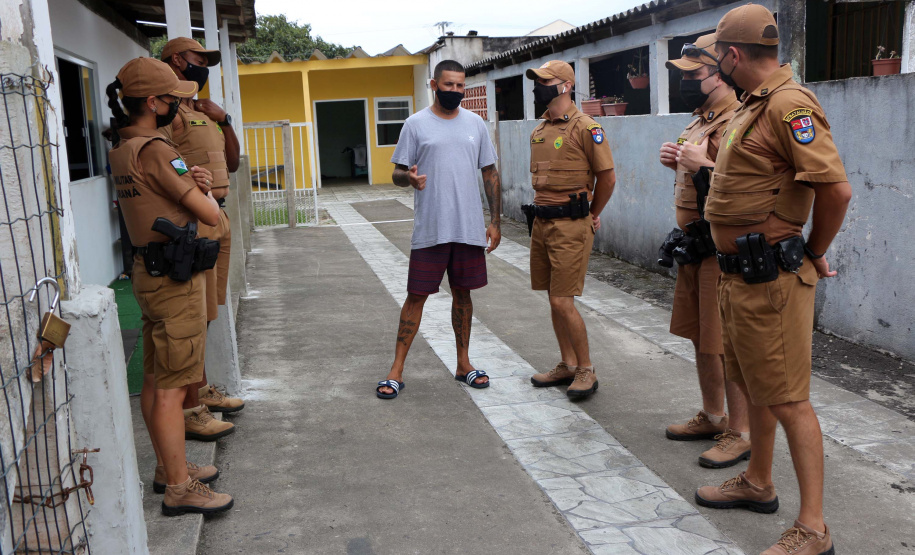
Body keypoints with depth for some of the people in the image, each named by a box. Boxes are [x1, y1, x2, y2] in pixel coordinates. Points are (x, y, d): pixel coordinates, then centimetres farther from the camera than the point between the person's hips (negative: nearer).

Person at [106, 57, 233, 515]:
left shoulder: (122, 151, 12)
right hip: (174, 278, -10)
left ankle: (168, 468, 29)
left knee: (155, 380, 16)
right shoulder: (155, 151, -18)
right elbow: (210, 213, -17)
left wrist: (192, 182, -7)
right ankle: (179, 488, 5)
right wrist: (202, 188, 5)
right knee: (171, 388, -4)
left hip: (149, 271, 10)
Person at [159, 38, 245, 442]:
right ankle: (189, 411, -2)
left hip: (216, 219, 10)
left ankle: (203, 391, 29)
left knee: (203, 315, 17)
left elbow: (232, 163, 23)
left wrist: (224, 120, 10)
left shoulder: (200, 110, 20)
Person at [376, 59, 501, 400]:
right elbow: (397, 173, 0)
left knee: (463, 293, 13)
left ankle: (463, 364, 25)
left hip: (470, 228, 3)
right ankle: (396, 371, 7)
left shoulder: (475, 123, 9)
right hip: (430, 230, -3)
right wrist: (409, 177, -25)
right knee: (417, 295, -1)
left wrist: (495, 221, 6)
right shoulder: (416, 124, -1)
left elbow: (490, 174, 12)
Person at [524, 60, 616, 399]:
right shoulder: (539, 131, 13)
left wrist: (591, 216, 2)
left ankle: (587, 371, 7)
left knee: (563, 302, -8)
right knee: (554, 300, 12)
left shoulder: (585, 127, -11)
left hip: (570, 226, -8)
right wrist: (542, 211, 16)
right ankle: (567, 365, 24)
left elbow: (607, 177, -7)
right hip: (541, 222, 8)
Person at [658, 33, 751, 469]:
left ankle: (740, 433, 10)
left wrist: (702, 166, -26)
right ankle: (712, 417, 33)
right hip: (694, 248, 10)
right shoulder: (700, 121, 15)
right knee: (701, 337, 18)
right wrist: (677, 163, 8)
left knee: (728, 345, -2)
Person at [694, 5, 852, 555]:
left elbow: (837, 188, -25)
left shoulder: (788, 104, -19)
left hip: (771, 278, -10)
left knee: (789, 400, -3)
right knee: (754, 386, 21)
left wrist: (814, 254, -13)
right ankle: (758, 484, 39)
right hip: (742, 275, 11)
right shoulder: (755, 105, 13)